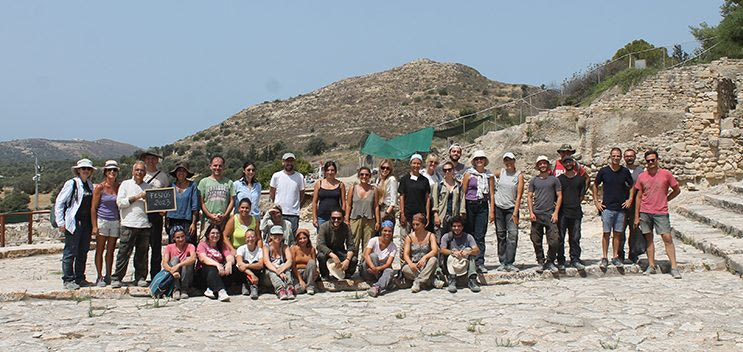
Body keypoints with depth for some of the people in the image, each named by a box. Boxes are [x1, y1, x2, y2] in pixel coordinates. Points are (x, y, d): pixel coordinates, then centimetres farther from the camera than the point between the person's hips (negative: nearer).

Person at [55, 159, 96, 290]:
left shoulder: (90, 185, 13)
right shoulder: (72, 183, -6)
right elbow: (59, 202, -6)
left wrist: (93, 222, 12)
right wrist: (61, 222, -11)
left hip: (86, 223, 7)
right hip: (73, 223, -7)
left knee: (83, 252, 11)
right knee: (70, 252, -2)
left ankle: (80, 278, 20)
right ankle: (67, 280, 4)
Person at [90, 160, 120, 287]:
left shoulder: (119, 187, 7)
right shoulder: (100, 188, -3)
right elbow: (93, 208, -4)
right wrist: (94, 226, -10)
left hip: (115, 222, 3)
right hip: (102, 221, -3)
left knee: (111, 250, 7)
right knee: (100, 250, 1)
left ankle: (108, 276, 14)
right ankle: (99, 278, 6)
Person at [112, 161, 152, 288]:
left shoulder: (149, 187, 17)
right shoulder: (126, 184, 9)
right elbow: (120, 202, -1)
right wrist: (136, 197, -9)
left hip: (145, 224, 3)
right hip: (129, 224, -3)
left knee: (142, 253, 4)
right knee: (124, 252, -4)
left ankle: (140, 278, 12)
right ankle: (117, 278, 1)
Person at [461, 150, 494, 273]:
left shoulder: (489, 175, 9)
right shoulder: (469, 173, 3)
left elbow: (491, 194, 9)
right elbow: (463, 192, 2)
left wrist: (492, 211, 3)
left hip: (483, 206, 1)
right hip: (470, 205, -1)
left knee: (480, 236, -3)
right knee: (469, 234, 1)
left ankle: (480, 263, -4)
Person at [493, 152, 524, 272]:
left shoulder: (519, 175, 0)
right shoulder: (499, 173, 5)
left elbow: (519, 195, -4)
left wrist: (515, 212, -11)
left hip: (511, 208, -2)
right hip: (498, 207, 2)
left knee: (513, 235, -11)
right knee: (501, 235, 5)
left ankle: (509, 263, -8)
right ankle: (502, 262, 11)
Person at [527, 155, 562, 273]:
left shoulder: (554, 180, 7)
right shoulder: (534, 181, 11)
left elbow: (559, 196, 5)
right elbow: (529, 197, 10)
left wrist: (556, 213, -3)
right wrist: (531, 212, -2)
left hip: (550, 214, -1)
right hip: (536, 215, 1)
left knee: (554, 240, -8)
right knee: (536, 241, 3)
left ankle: (550, 262, 7)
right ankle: (540, 262, 15)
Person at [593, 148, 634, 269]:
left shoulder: (625, 171, 3)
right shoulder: (603, 171, -1)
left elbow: (632, 186, 16)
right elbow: (595, 185, 10)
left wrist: (630, 199, 4)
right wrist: (596, 201, 4)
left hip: (621, 207, 2)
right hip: (607, 207, -2)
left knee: (617, 233, 5)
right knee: (606, 233, -2)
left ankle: (615, 257, 14)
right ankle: (604, 258, 3)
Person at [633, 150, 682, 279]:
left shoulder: (666, 174, 0)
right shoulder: (642, 176, 5)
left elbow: (677, 190, 12)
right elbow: (638, 197, 10)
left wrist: (665, 200, 3)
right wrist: (636, 216, 7)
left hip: (661, 212, -2)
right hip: (645, 212, 2)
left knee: (667, 238, -8)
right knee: (648, 239, 6)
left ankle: (674, 267, -5)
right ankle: (651, 266, 13)